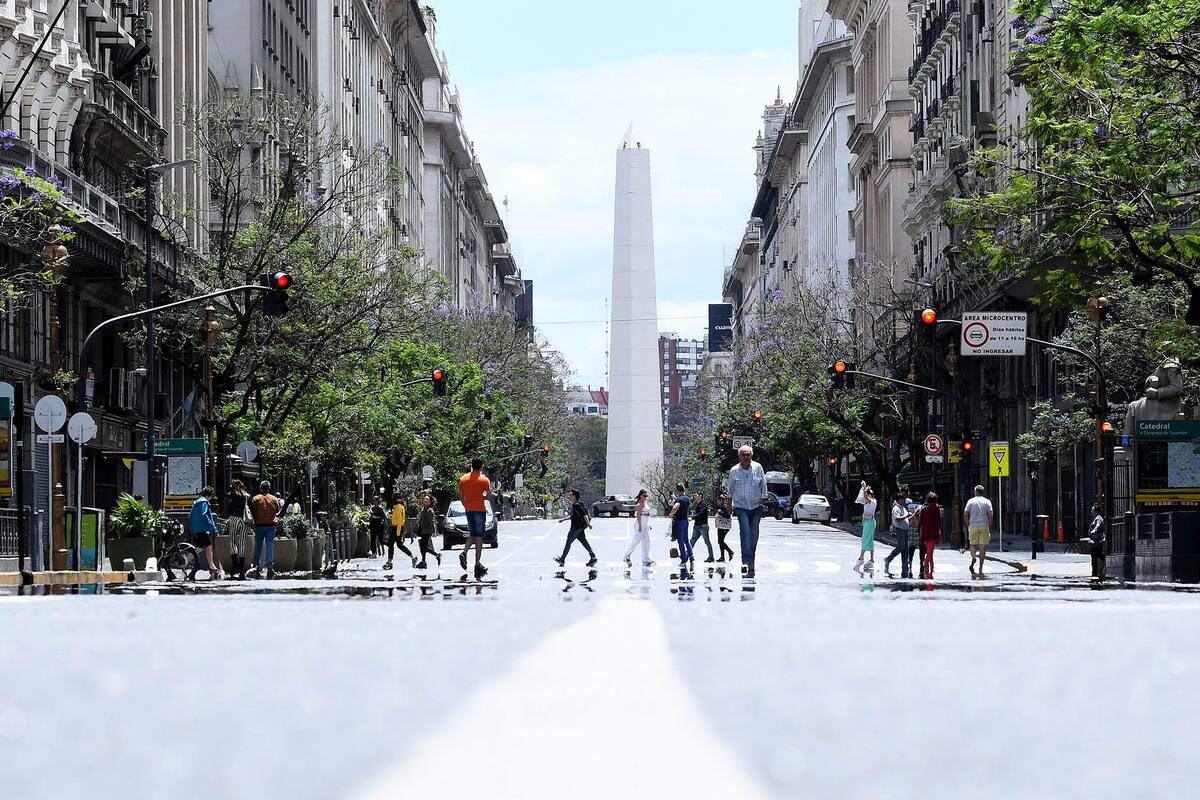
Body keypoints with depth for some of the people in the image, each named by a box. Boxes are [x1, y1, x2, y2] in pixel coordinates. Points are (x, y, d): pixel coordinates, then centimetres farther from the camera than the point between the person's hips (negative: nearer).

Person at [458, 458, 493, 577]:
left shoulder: (463, 479, 6)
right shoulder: (484, 480, -6)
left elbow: (461, 497, 9)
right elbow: (489, 497, -8)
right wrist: (481, 496, 9)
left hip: (468, 510, 4)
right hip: (480, 509, -4)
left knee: (472, 534, 19)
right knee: (479, 537, -1)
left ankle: (464, 553, -6)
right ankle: (478, 564, -3)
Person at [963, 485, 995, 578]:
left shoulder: (971, 501, 5)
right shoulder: (987, 501, 4)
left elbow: (965, 515, -2)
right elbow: (990, 515, -4)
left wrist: (968, 525, 9)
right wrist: (990, 527, 3)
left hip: (973, 526, 0)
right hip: (984, 526, 0)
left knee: (973, 545, 13)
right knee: (983, 547, 3)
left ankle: (973, 557, -19)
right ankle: (980, 569, -1)